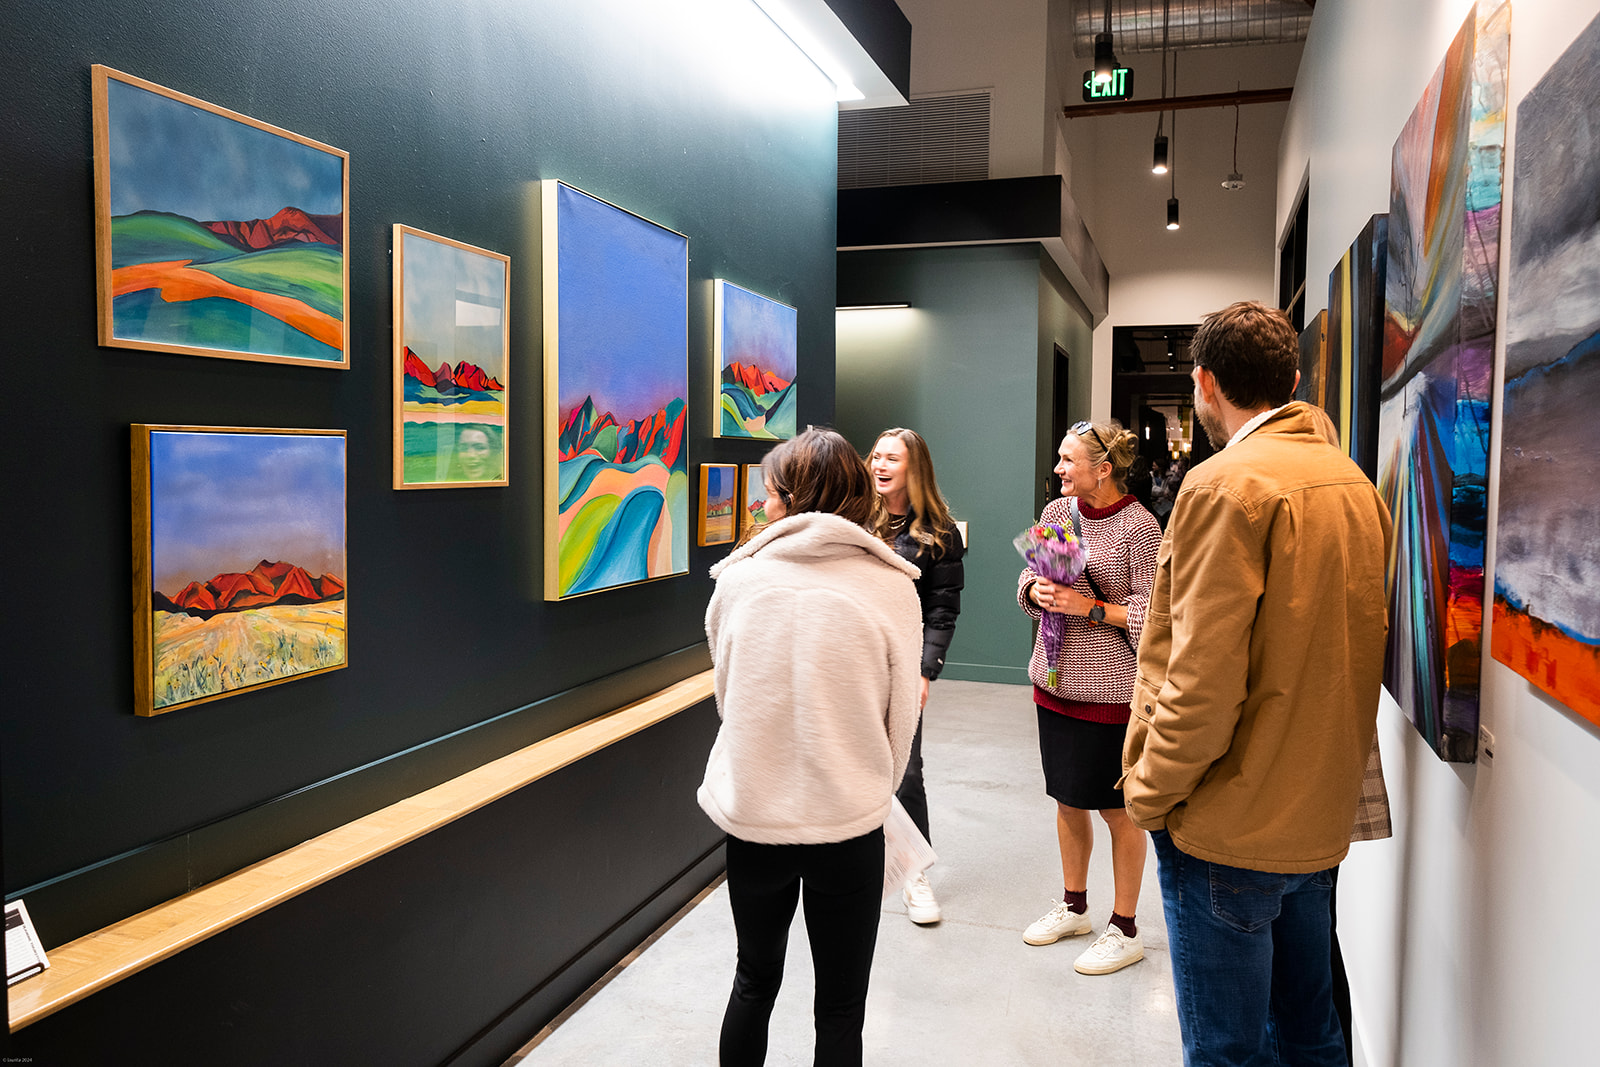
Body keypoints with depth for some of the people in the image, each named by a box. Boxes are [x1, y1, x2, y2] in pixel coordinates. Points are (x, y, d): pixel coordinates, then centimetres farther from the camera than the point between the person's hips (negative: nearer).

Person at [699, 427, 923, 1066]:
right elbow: (900, 718, -2)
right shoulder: (891, 587, -10)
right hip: (849, 822, -1)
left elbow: (727, 696, 5)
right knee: (841, 1007, 15)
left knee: (754, 980, 24)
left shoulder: (737, 579, -6)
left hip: (752, 815, 2)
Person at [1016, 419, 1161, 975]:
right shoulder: (1057, 511, 4)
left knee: (1117, 808, 6)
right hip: (1055, 678, 6)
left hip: (1110, 688, -6)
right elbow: (1030, 576, 14)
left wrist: (1092, 609, -21)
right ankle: (1073, 906, 36)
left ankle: (1124, 929, 22)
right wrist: (1036, 590, -7)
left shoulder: (1138, 525, -14)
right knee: (1067, 799, 18)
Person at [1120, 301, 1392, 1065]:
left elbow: (1203, 681, -23)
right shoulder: (1355, 482, 8)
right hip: (1322, 819, 8)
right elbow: (1355, 651, 13)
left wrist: (1149, 795, -11)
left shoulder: (1226, 484, -18)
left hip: (1229, 829, -8)